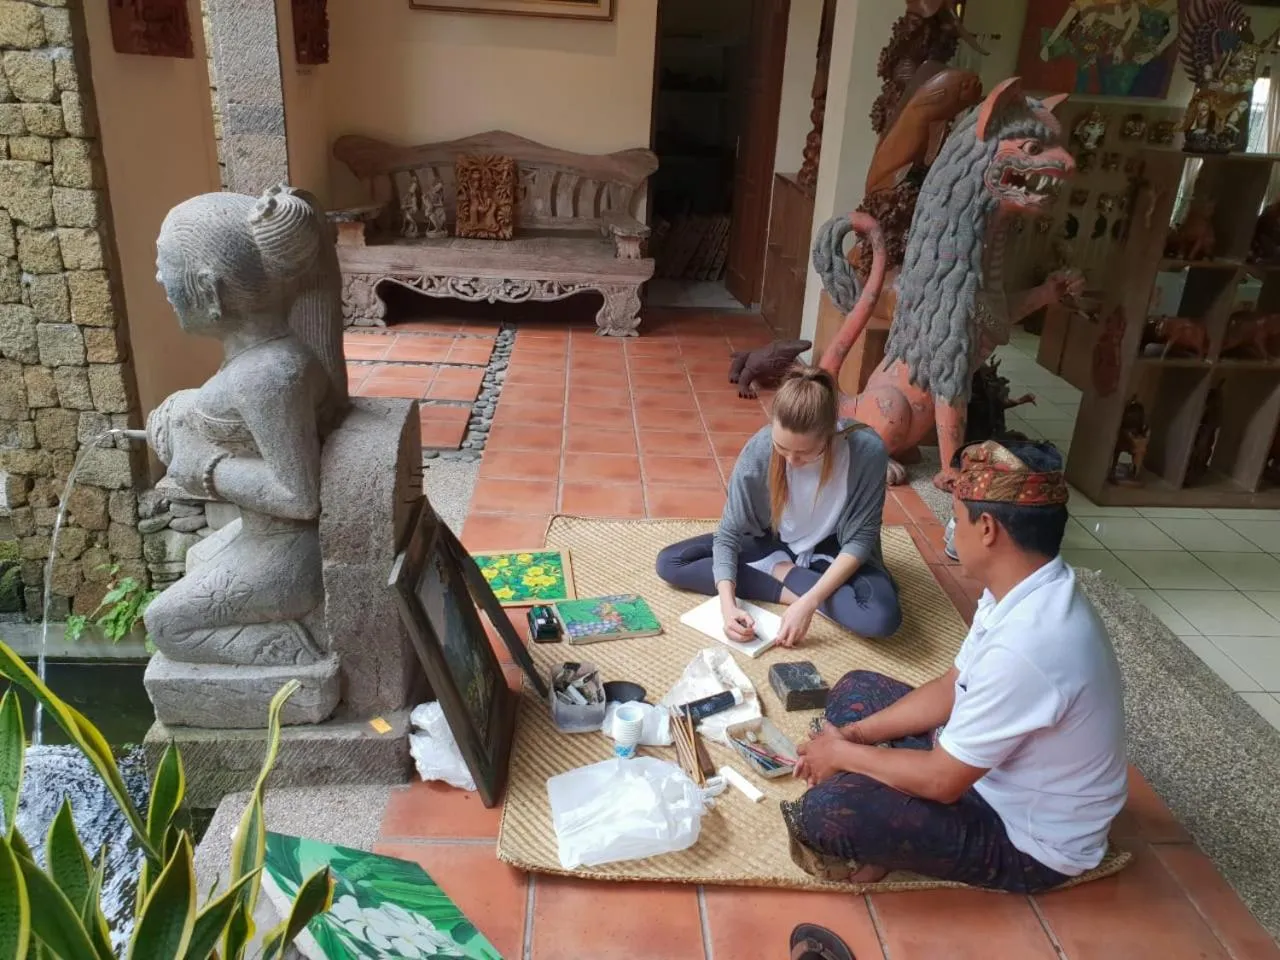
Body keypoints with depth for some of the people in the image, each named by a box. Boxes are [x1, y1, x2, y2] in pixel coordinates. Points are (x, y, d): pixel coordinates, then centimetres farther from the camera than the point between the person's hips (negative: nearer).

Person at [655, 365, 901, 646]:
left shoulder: (867, 451, -30)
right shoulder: (760, 448, -27)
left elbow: (860, 539, -22)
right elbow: (729, 532, -20)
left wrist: (810, 602, -33)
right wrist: (728, 604, -34)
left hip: (833, 551, -2)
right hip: (773, 541, 3)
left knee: (882, 617, -33)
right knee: (670, 563, -13)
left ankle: (780, 572, -12)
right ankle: (796, 588, -16)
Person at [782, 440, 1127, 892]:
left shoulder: (1027, 646, -37)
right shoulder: (1025, 592, -6)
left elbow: (942, 781, -27)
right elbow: (951, 690, 6)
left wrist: (844, 755, -11)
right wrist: (853, 735, -1)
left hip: (1029, 838, -9)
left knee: (825, 812, -26)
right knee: (856, 689, 14)